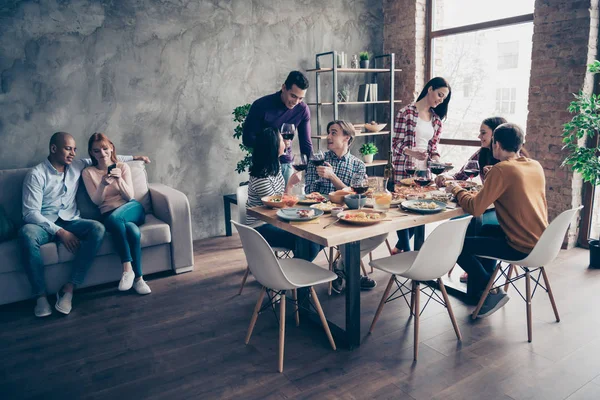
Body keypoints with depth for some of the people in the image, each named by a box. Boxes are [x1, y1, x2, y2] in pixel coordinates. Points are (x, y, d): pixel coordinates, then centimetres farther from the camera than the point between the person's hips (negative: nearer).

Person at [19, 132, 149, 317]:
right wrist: (59, 231, -24)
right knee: (26, 233, -40)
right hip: (44, 225, -4)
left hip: (70, 221, 4)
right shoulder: (36, 174, -8)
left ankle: (69, 288, -27)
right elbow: (30, 213, -15)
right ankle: (40, 295, -29)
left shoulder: (76, 166, 8)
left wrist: (134, 157, 25)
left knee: (98, 228, -29)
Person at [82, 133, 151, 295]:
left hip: (131, 210, 0)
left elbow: (129, 196, 2)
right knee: (133, 231, -37)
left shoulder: (123, 166, 11)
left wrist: (119, 179, -16)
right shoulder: (88, 172, 10)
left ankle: (127, 268, -31)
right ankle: (137, 278, -29)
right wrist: (103, 184, -19)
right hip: (109, 215, 0)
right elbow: (96, 201, 0)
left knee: (114, 217, -38)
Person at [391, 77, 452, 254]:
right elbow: (397, 143, -10)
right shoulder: (406, 112, -6)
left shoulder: (436, 118, 13)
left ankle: (400, 246, 29)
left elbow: (433, 146, 14)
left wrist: (436, 160, -6)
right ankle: (407, 251, 14)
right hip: (404, 169, -6)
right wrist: (412, 153, -27)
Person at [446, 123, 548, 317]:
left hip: (522, 248, -9)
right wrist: (490, 183, 14)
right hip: (541, 243, 9)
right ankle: (478, 288, 34)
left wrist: (457, 189, -3)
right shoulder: (536, 166, 6)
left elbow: (475, 208, -20)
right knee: (487, 230, 29)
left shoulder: (501, 169, -18)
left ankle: (491, 293, 9)